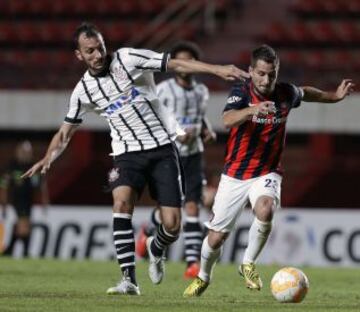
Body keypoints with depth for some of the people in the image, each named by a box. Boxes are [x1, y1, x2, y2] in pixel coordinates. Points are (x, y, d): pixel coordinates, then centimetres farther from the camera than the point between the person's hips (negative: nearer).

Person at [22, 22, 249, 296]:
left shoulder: (127, 60, -8)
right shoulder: (84, 90, 3)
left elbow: (177, 64, -13)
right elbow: (66, 131, 14)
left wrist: (218, 70, -24)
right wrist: (48, 158, -5)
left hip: (162, 149, -2)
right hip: (128, 153, 2)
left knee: (172, 225, -9)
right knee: (122, 202, -28)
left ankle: (156, 249, 30)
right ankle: (129, 281, -26)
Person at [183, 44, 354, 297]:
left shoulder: (286, 93, -5)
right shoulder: (241, 92, -17)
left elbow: (306, 93, 21)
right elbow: (227, 120, -38)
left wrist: (334, 96, 23)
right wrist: (252, 110, -56)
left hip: (267, 173, 1)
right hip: (235, 175, -1)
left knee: (265, 210, -33)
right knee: (216, 238, 4)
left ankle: (249, 264, -10)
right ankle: (204, 277, 36)